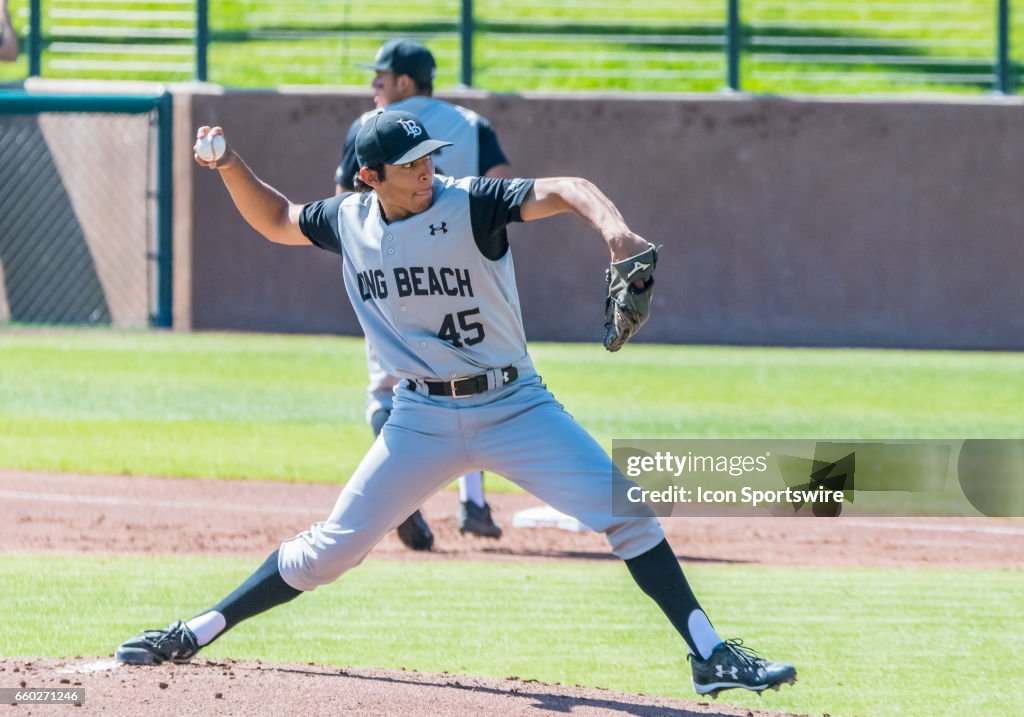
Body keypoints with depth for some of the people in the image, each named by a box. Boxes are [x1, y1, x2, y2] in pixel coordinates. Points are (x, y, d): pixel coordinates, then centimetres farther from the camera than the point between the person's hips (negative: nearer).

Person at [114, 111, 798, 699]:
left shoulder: (470, 204, -14)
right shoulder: (350, 221, 0)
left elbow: (562, 191, -29)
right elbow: (277, 220, 20)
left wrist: (613, 226, -49)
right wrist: (232, 168, 3)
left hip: (513, 405, -2)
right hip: (422, 420, 2)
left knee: (622, 509, -15)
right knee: (335, 544, 0)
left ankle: (710, 655, -12)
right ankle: (193, 634, 12)